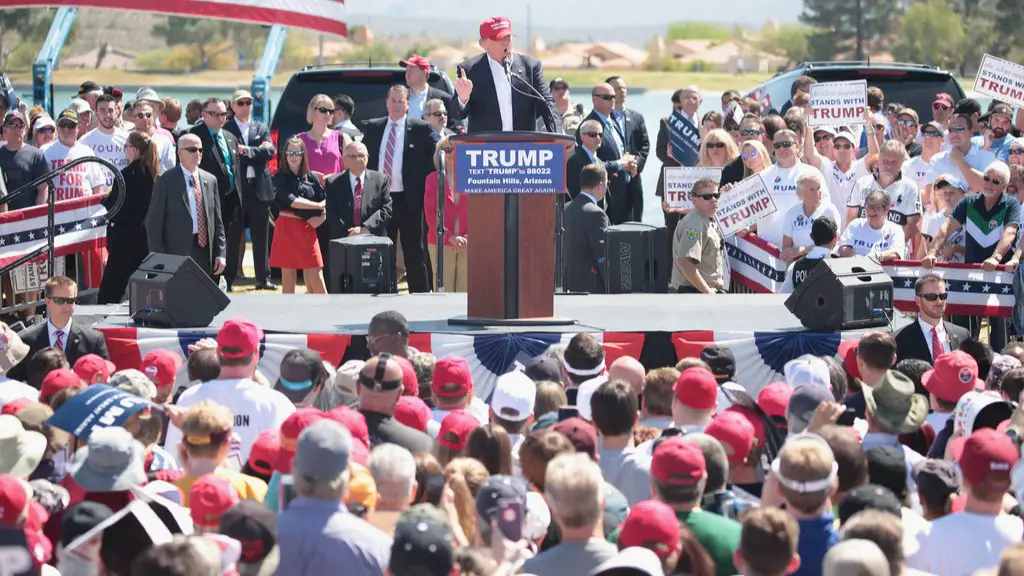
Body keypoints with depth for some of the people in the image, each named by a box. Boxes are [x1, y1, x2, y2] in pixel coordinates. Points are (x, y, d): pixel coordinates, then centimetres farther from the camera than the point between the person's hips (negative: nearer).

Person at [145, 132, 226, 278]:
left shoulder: (210, 180, 12)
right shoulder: (166, 181, -2)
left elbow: (217, 221, 14)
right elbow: (154, 222, -4)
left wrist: (221, 254, 7)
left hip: (205, 253, 5)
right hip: (177, 253, -5)